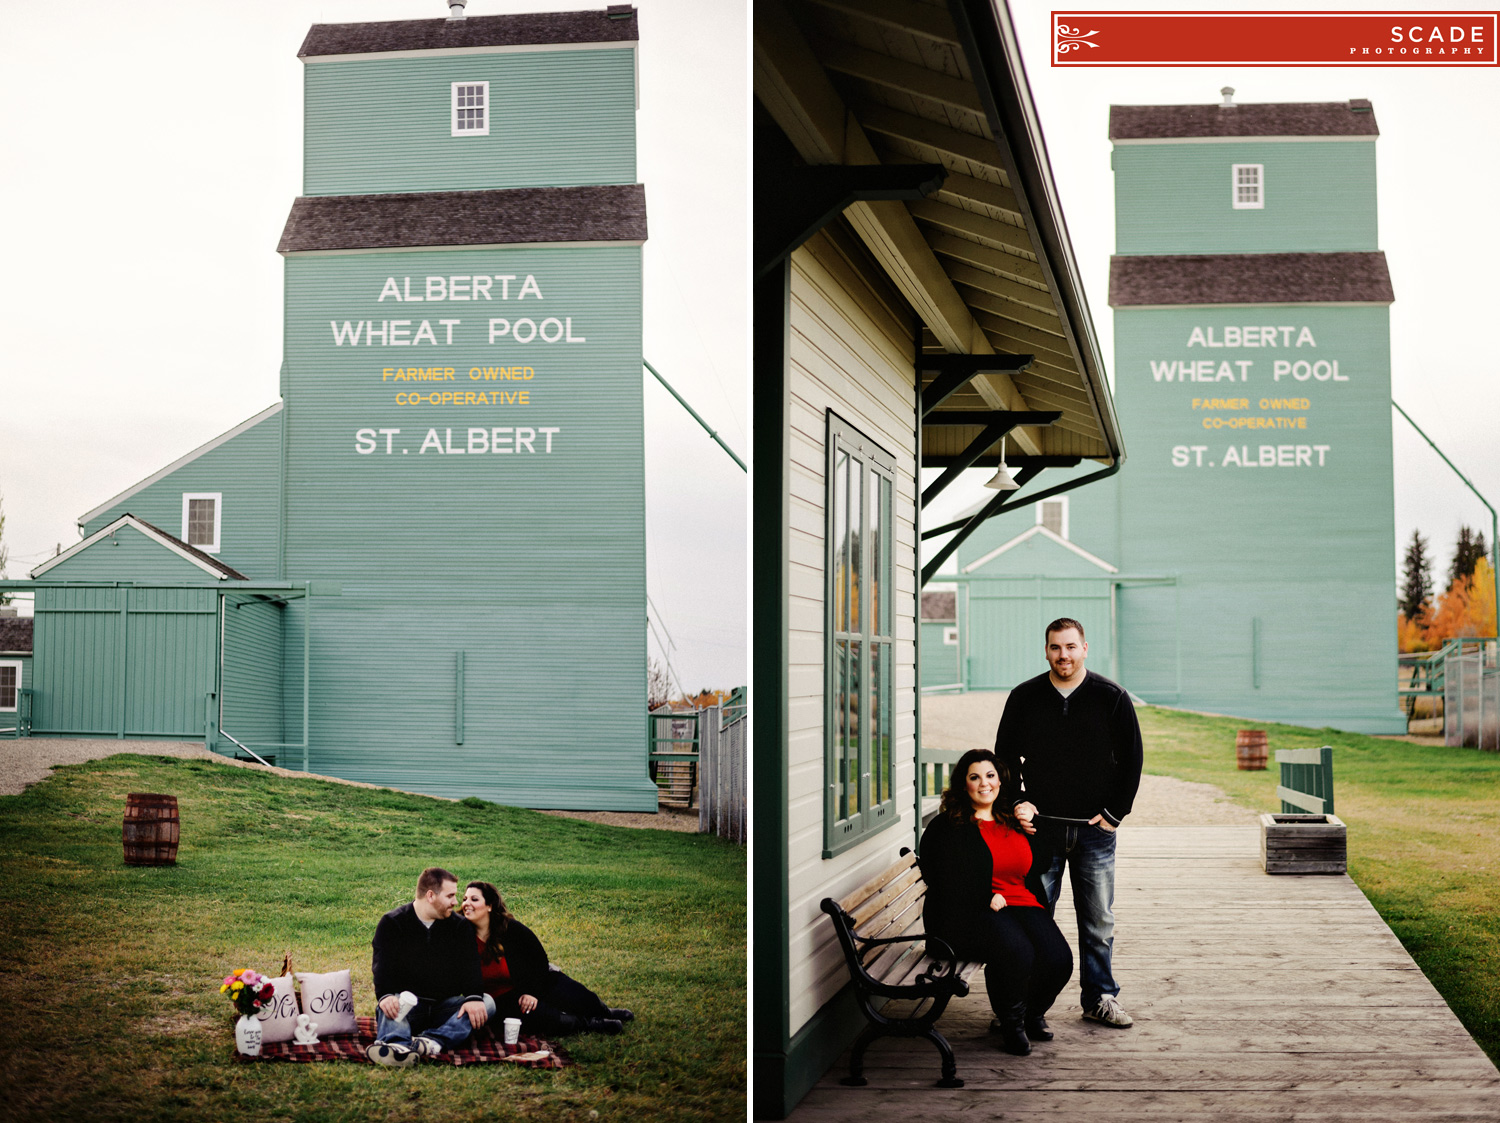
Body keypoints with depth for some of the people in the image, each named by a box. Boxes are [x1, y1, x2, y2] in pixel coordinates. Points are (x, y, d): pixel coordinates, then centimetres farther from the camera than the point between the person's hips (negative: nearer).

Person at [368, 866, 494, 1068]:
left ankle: (433, 1041, -47)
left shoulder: (460, 926, 11)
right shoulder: (392, 923, 2)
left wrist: (474, 997, -24)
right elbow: (383, 966, -13)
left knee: (487, 1003, -23)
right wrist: (386, 995, -35)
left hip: (445, 1006, 3)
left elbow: (469, 966, -3)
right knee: (389, 1006, -35)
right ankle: (396, 1045, -68)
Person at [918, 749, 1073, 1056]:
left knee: (1058, 958, -21)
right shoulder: (946, 827, 2)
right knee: (1016, 951, -35)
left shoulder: (1014, 822, 20)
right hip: (969, 914, -5)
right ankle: (1010, 1022, -8)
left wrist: (1044, 909, 11)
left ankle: (1032, 1012, 11)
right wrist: (988, 900, -12)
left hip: (1022, 904, 6)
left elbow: (1033, 875, 26)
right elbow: (945, 881, -6)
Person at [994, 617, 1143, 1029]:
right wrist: (1016, 802, -2)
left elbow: (1131, 759, 3)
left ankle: (1099, 998, 18)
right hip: (1040, 826, 0)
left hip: (1095, 829, 0)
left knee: (1098, 921, 6)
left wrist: (1114, 813, -1)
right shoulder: (1024, 698, 2)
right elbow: (1005, 756, 10)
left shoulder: (1112, 698, -1)